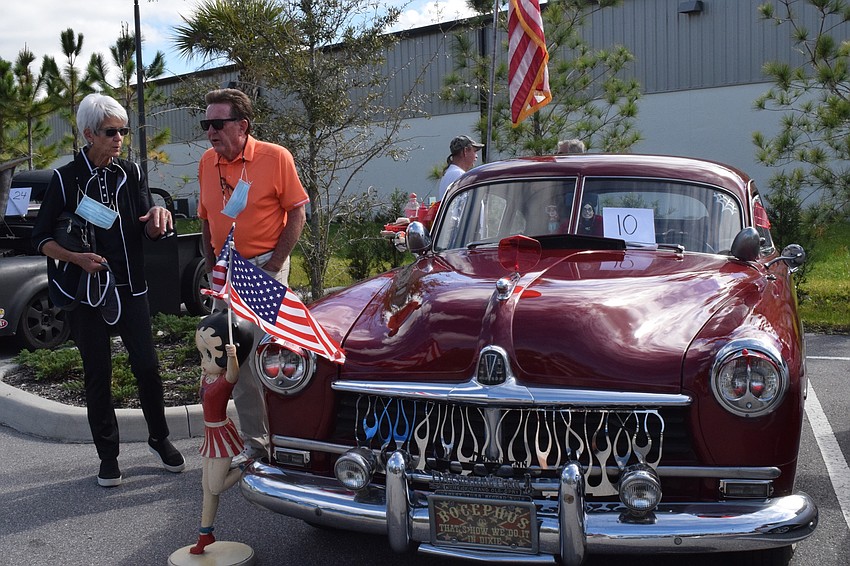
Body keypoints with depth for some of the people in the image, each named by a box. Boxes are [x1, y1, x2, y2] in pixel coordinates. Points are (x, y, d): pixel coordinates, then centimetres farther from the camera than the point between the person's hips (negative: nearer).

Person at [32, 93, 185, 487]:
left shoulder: (131, 174, 3)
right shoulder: (66, 179, -5)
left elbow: (147, 233, 3)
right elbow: (41, 238, -2)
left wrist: (157, 218, -21)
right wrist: (76, 258, -20)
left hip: (130, 288, 2)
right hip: (86, 290, -2)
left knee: (147, 366, 0)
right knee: (98, 375, 6)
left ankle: (159, 438, 21)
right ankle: (108, 455, 19)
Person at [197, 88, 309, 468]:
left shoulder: (275, 158, -9)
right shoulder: (207, 162, 6)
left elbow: (297, 213, -7)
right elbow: (205, 218, 16)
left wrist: (273, 265, -13)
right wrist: (211, 264, 5)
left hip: (266, 267, -5)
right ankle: (255, 441, 22)